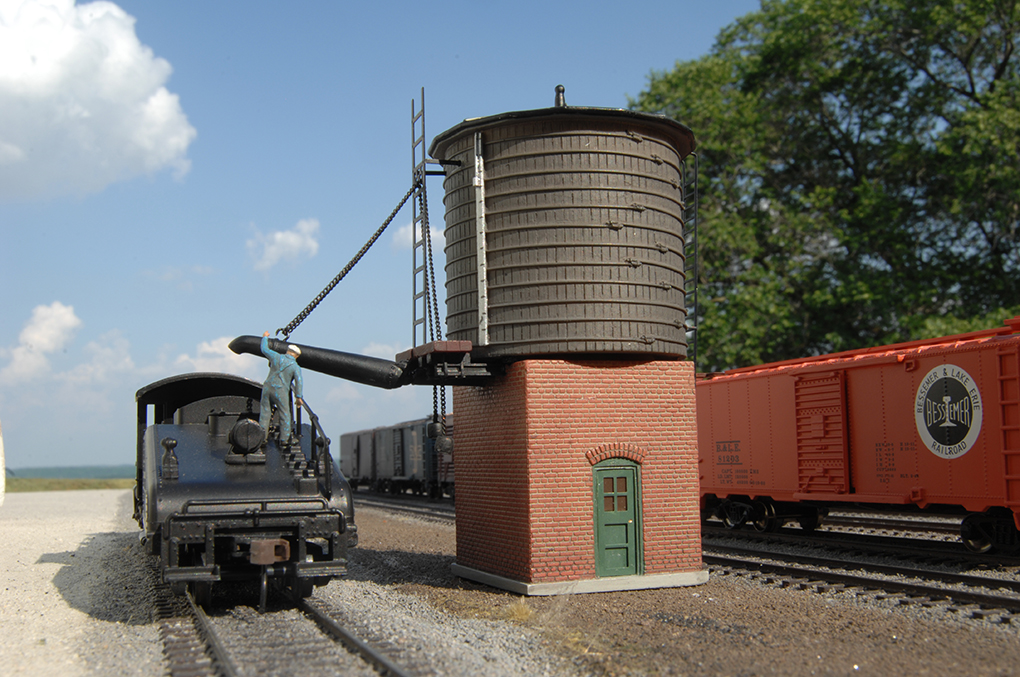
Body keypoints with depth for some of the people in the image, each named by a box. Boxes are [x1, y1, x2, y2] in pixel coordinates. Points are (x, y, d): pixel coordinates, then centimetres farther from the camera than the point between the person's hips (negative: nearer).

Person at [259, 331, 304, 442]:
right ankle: (284, 439, 5)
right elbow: (298, 381, -13)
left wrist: (265, 337, 34)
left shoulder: (277, 357, 4)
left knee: (265, 412, 9)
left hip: (267, 387, 4)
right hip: (280, 391, -4)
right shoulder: (295, 367, -4)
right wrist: (298, 397, -9)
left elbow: (264, 349, 18)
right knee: (285, 415, 5)